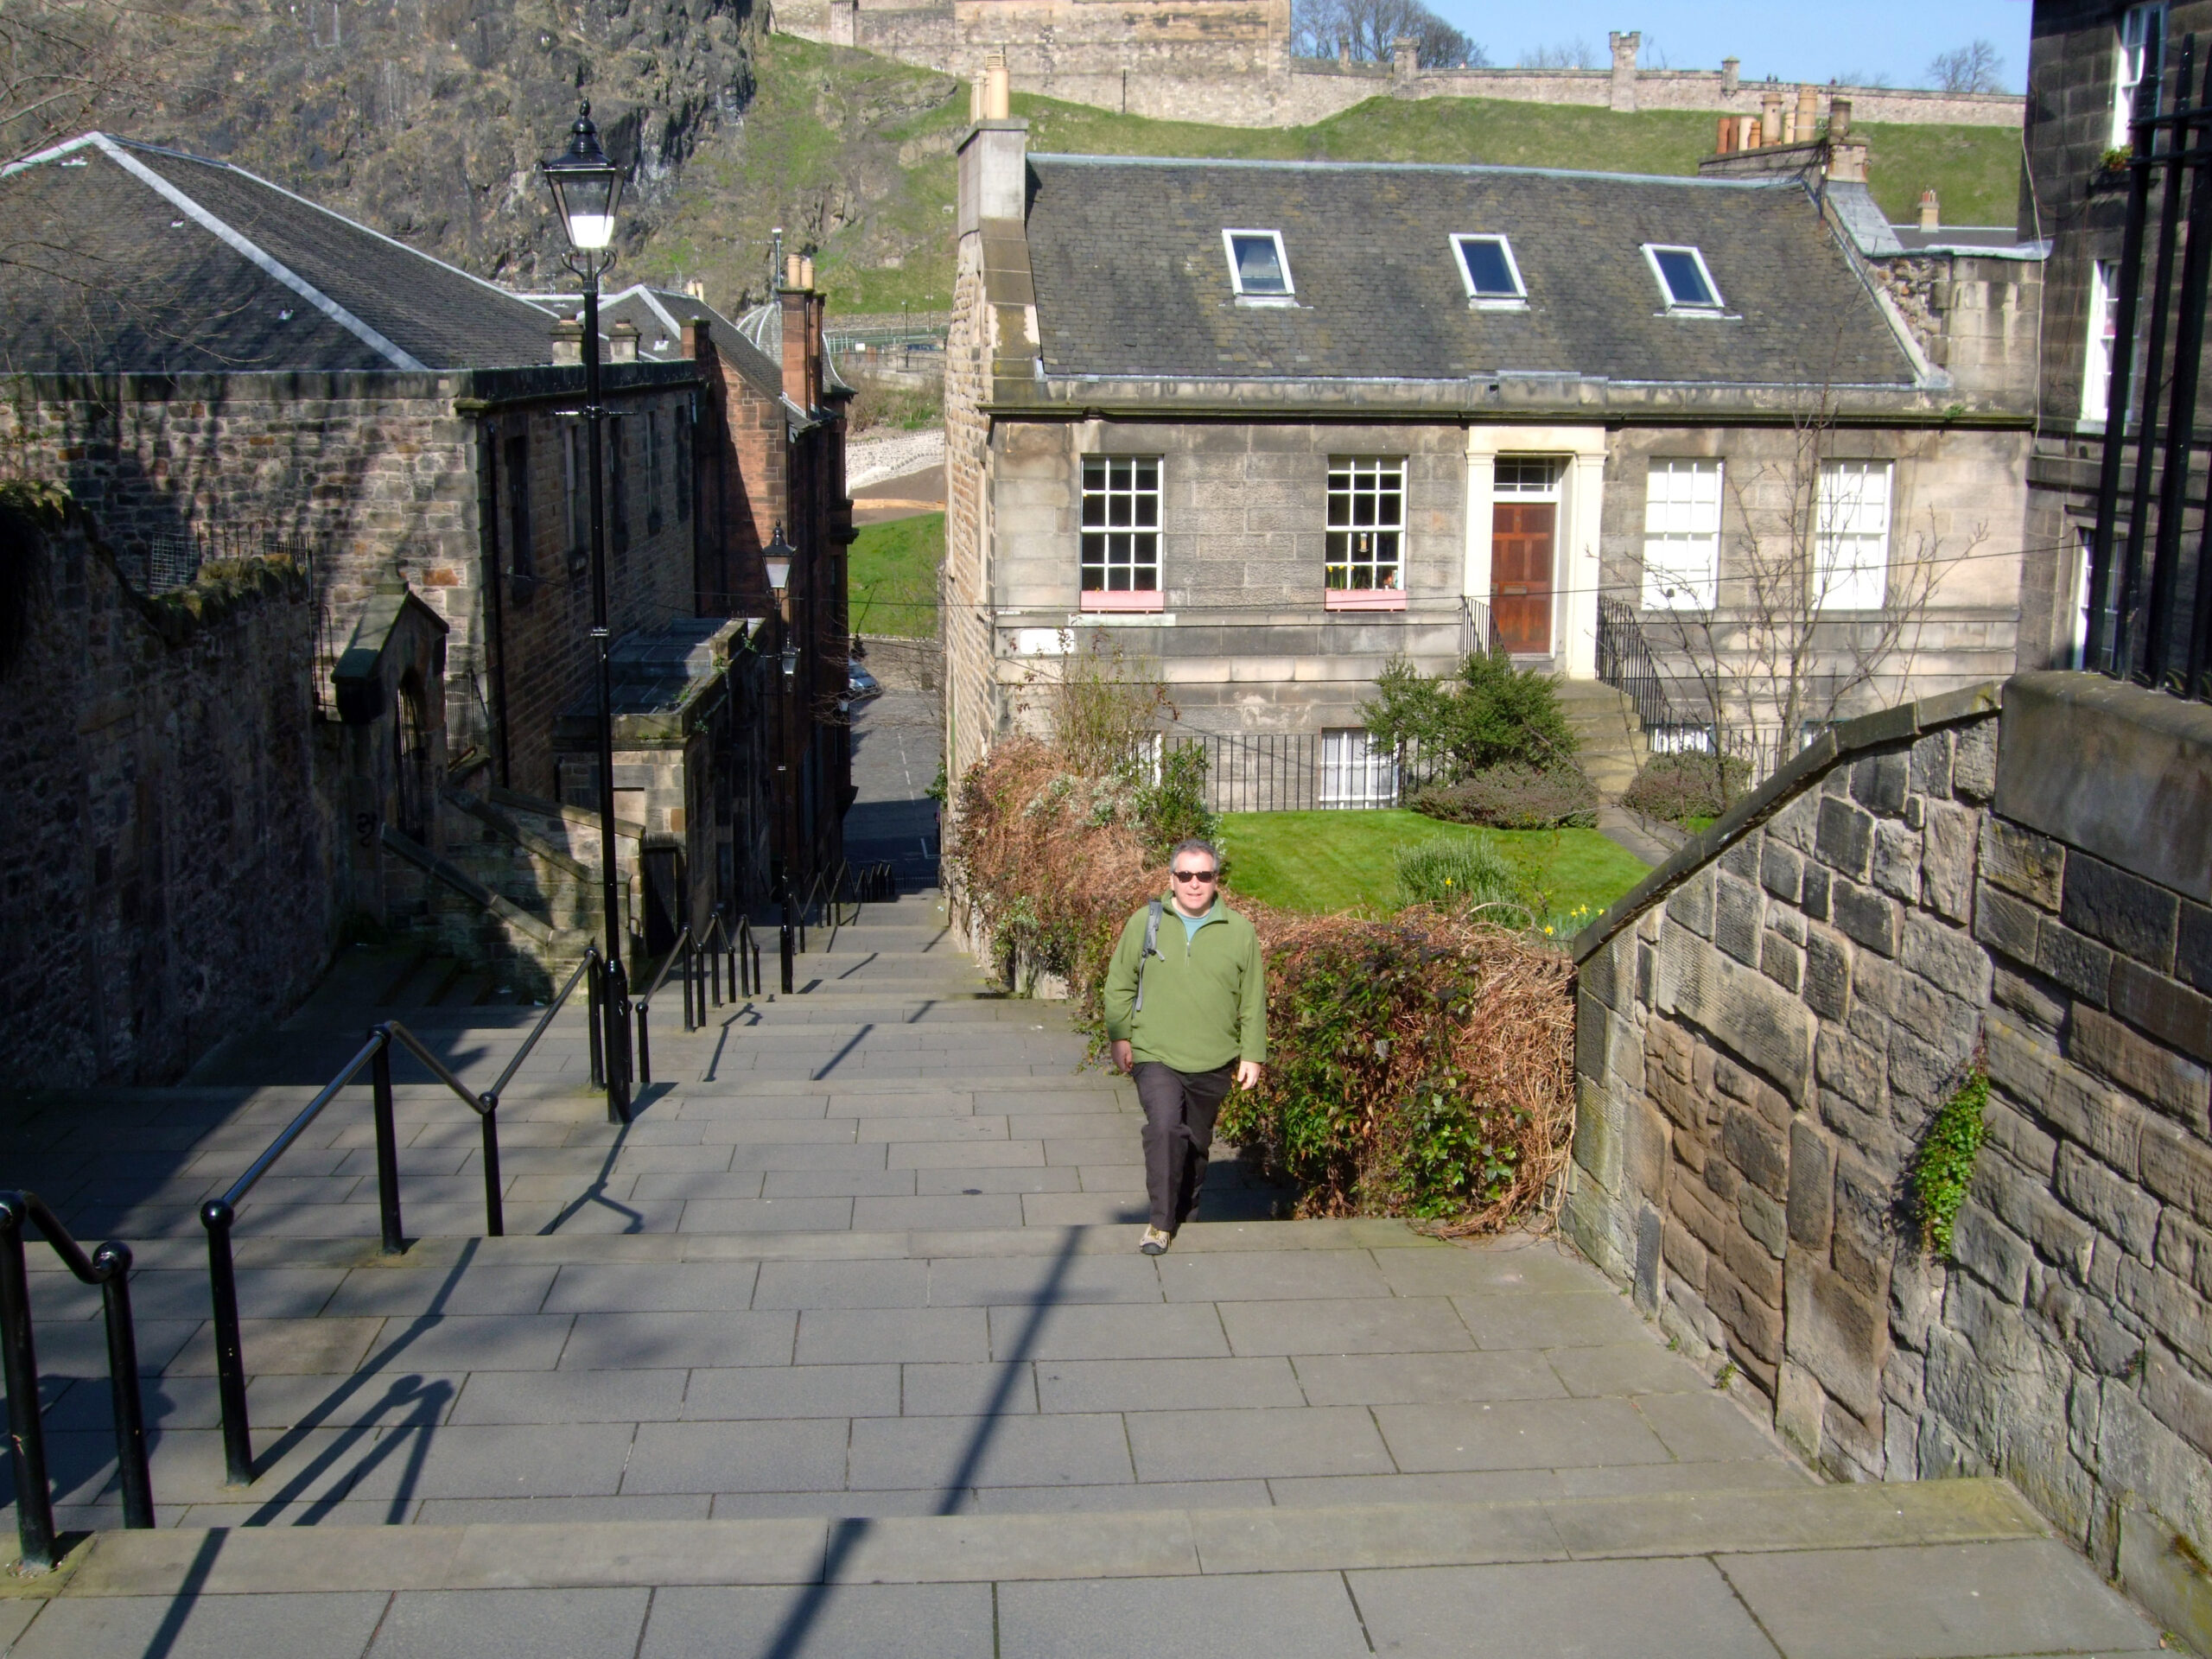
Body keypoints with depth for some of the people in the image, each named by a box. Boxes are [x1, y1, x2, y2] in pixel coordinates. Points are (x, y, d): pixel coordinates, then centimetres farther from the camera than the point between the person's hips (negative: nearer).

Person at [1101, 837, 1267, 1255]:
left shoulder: (1240, 931, 1)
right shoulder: (1145, 922, 0)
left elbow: (1254, 1001, 6)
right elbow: (1119, 985, 8)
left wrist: (1252, 1055, 4)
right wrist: (1119, 1037, 2)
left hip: (1214, 1063, 2)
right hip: (1155, 1055, -2)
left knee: (1197, 1142, 13)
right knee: (1164, 1128, -22)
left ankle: (1183, 1216, 35)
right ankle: (1161, 1221, -11)